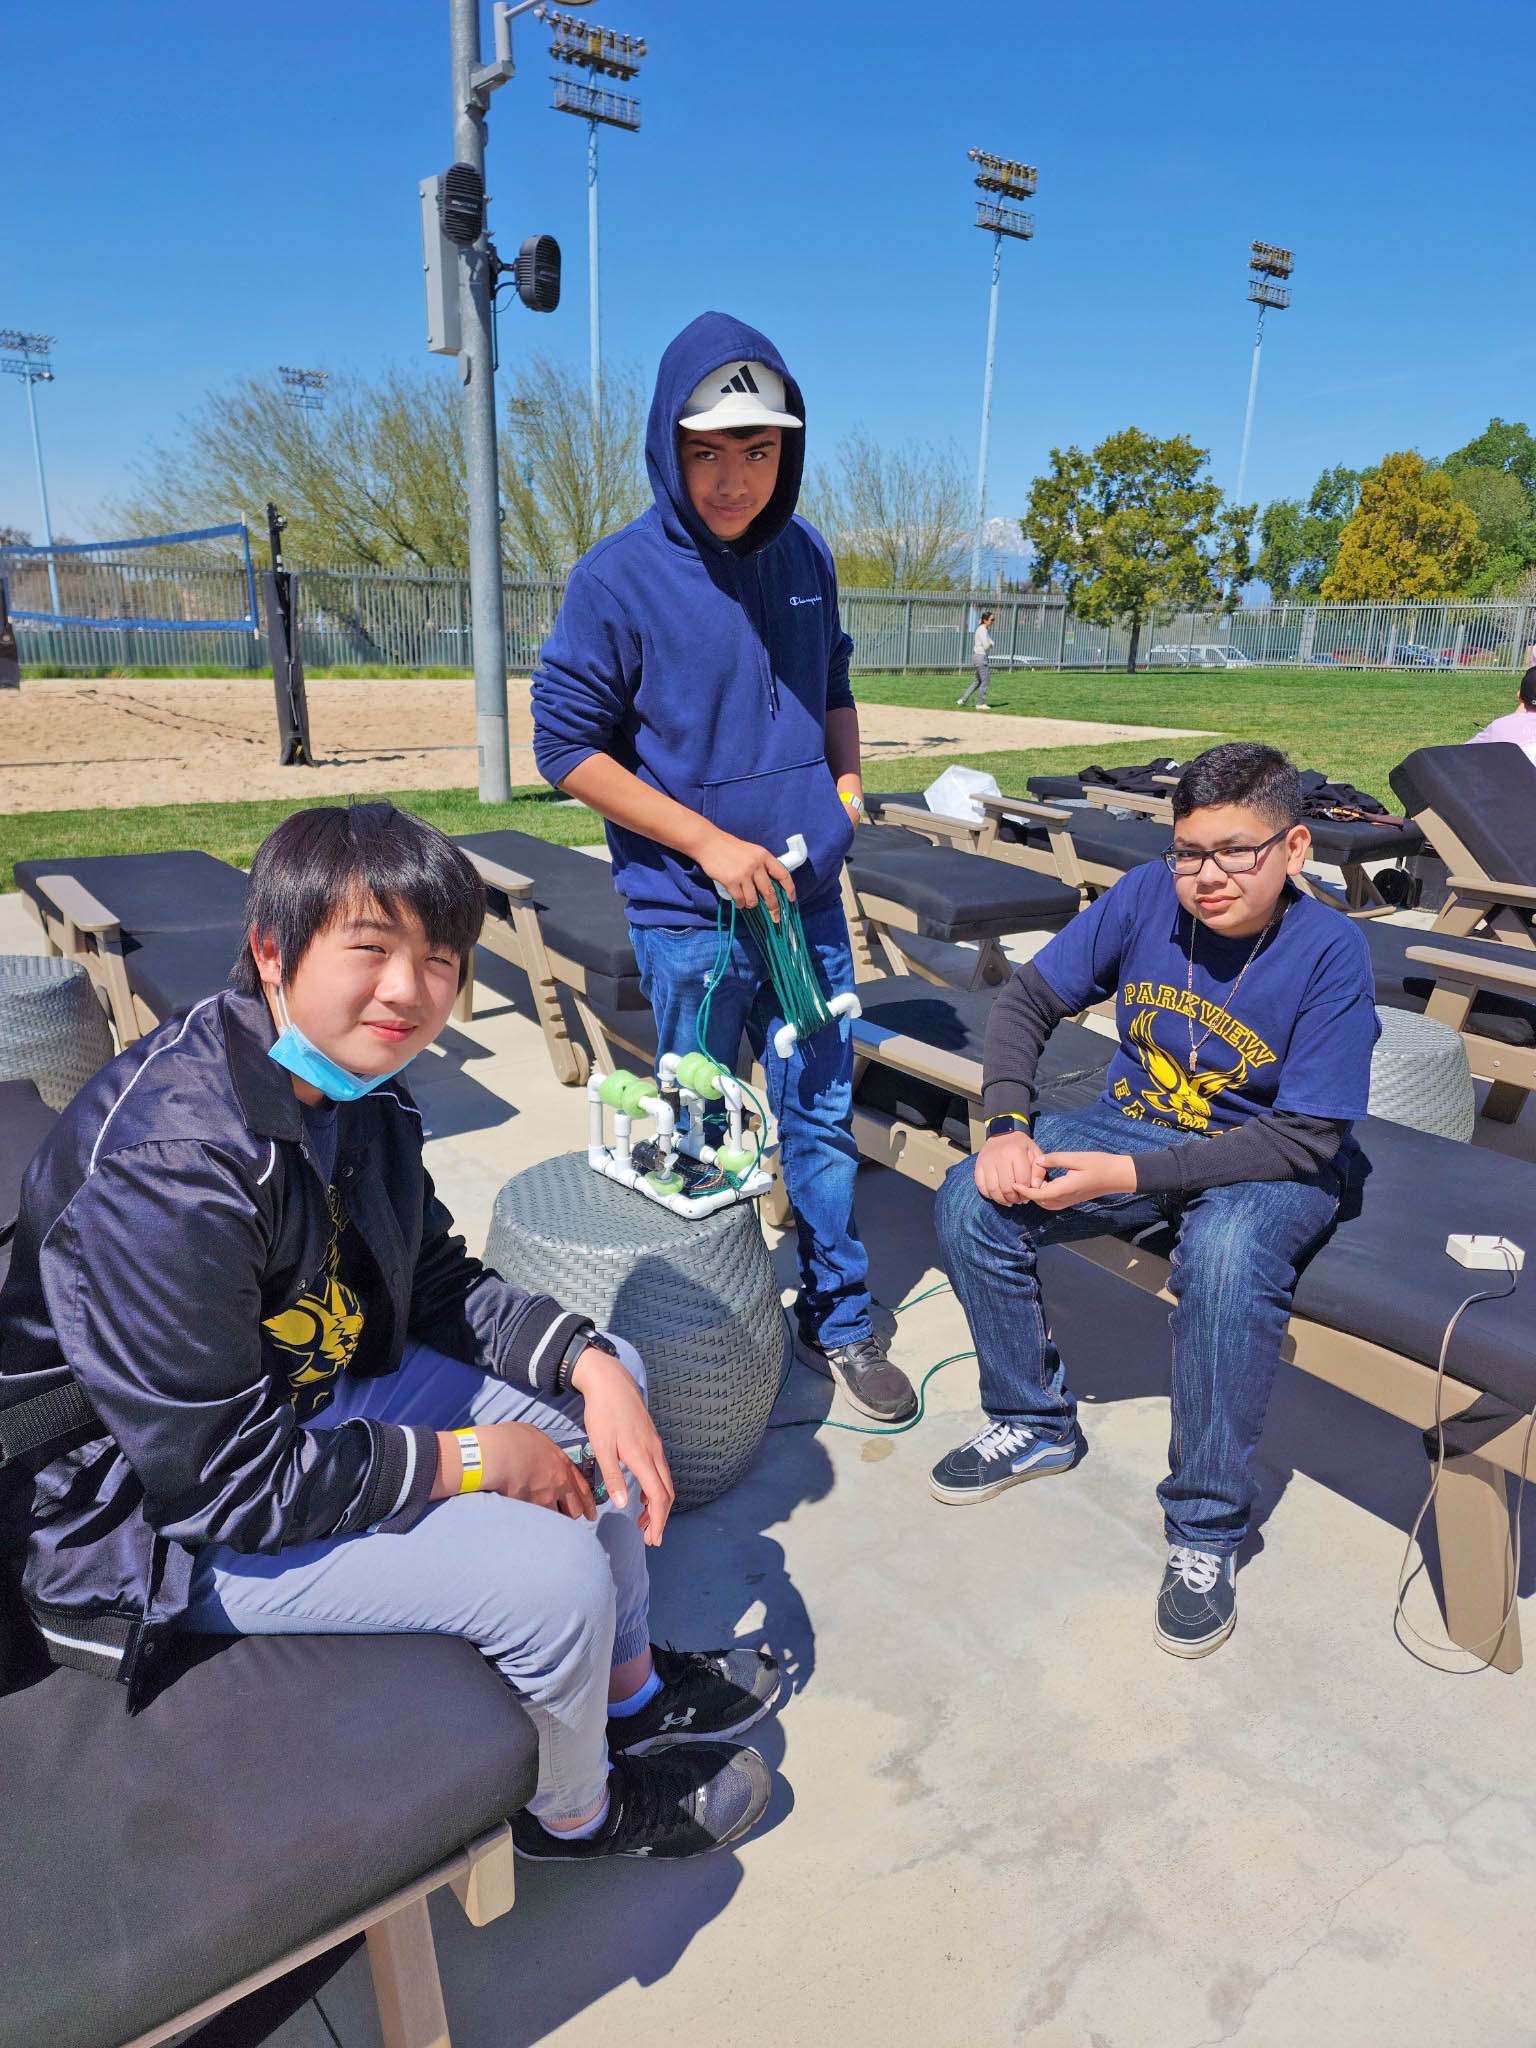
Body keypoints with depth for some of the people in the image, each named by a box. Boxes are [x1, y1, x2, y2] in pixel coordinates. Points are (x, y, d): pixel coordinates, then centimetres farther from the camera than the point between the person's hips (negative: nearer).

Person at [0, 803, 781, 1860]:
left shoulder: (361, 1084, -6)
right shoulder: (164, 1175, -33)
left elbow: (441, 1285, 4)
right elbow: (220, 1478, -29)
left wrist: (590, 1365, -12)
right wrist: (464, 1459, -20)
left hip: (311, 1397, 9)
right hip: (161, 1517, -9)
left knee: (604, 1377, 8)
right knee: (552, 1569, -21)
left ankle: (628, 1685, 27)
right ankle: (572, 1811, 14)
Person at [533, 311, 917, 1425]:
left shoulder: (808, 556, 6)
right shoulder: (619, 578, -11)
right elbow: (567, 745, -9)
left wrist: (846, 785, 3)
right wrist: (709, 843, -15)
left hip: (811, 899, 5)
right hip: (689, 915, -4)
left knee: (821, 1116, 12)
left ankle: (841, 1320, 29)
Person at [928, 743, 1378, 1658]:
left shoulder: (1331, 953, -20)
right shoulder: (1148, 895, -11)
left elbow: (1305, 1137, -21)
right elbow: (1029, 999, -3)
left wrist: (1131, 1175, -28)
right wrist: (1008, 1127, -18)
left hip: (1269, 1166, -4)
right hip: (1136, 1124, 4)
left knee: (1227, 1258, -38)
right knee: (972, 1202, -15)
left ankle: (1208, 1527, -14)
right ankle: (1036, 1421, 9)